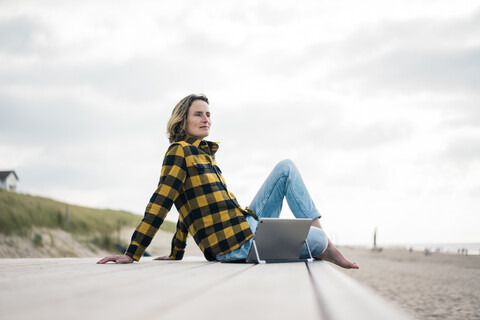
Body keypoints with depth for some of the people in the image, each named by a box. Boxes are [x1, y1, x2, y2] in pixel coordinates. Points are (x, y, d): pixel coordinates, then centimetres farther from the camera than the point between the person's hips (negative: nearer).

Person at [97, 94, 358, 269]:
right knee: (317, 241, -10)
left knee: (286, 168, 11)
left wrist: (176, 255, 22)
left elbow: (191, 208, 24)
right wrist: (132, 254, -20)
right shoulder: (180, 151, -6)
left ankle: (319, 238, 2)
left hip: (247, 227, 10)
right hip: (239, 242, -10)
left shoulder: (203, 155, 22)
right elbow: (160, 203, -15)